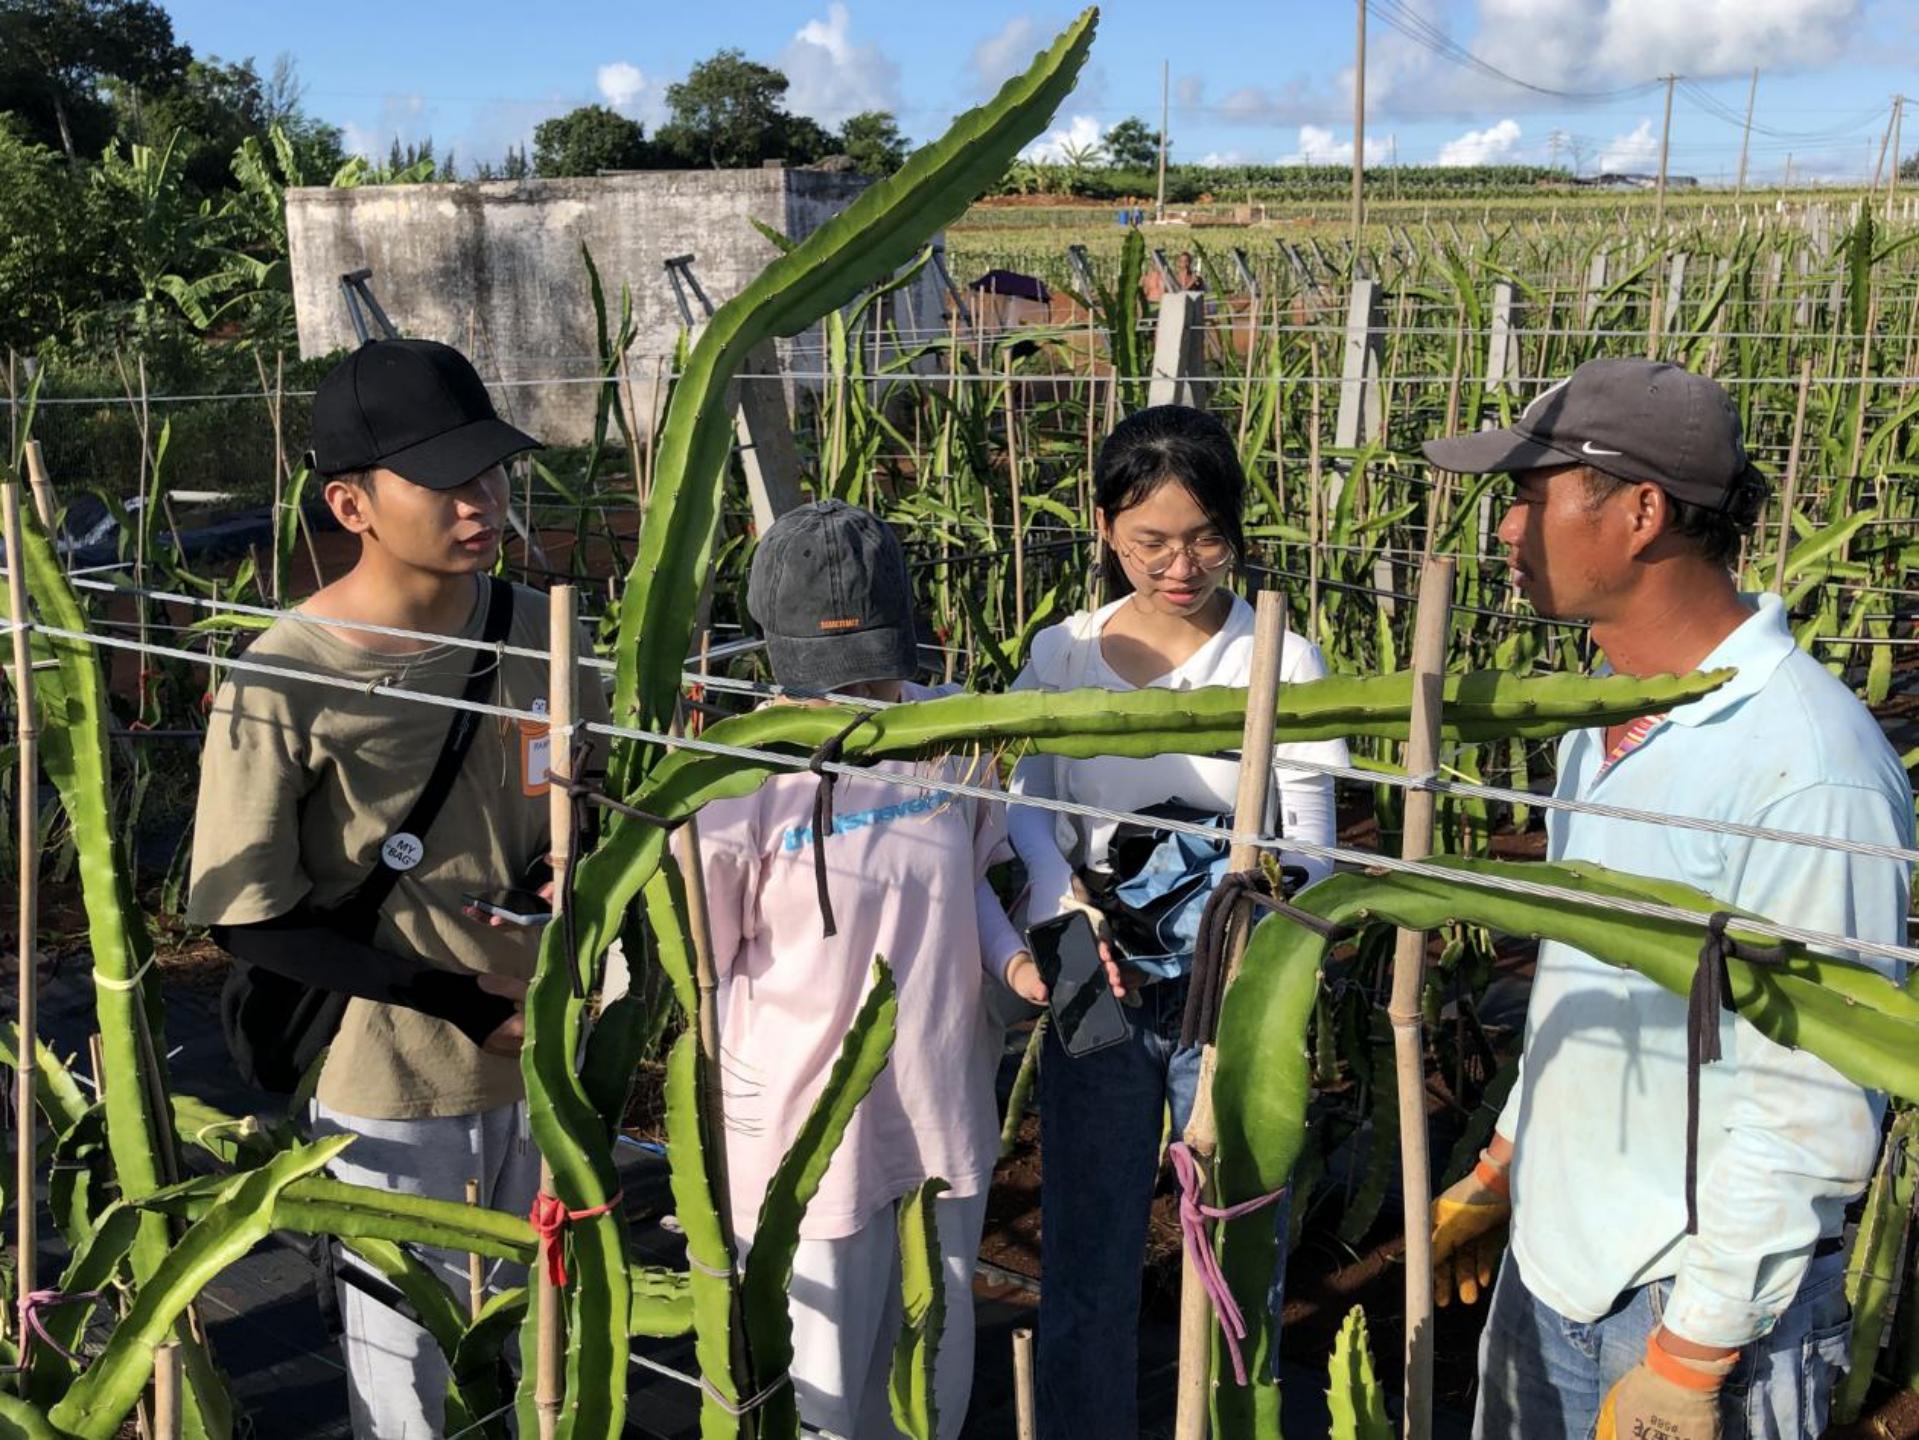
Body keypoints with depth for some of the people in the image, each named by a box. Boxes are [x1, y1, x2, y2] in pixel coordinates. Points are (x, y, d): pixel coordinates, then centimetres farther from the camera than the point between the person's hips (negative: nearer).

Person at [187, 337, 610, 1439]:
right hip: (397, 1088, -4)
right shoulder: (287, 680, -21)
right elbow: (249, 912, -15)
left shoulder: (535, 629, -6)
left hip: (545, 1057, 4)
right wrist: (463, 1000, -17)